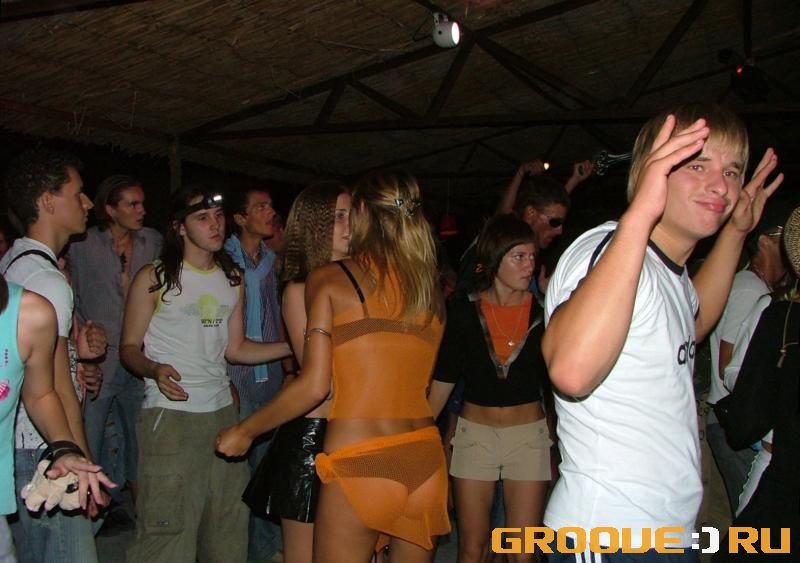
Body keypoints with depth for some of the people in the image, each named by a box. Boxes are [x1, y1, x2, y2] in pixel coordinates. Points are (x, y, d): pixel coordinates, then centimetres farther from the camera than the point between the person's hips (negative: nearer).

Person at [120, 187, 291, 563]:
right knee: (168, 533, -9)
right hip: (170, 415, -5)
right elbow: (129, 348, 0)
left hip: (222, 410, 5)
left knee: (229, 528, 6)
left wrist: (294, 346, 6)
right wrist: (155, 370, -21)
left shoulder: (232, 279, 15)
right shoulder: (154, 278, -1)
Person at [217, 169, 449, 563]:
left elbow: (313, 386, -7)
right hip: (426, 462, 5)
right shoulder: (430, 289, 10)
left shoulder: (328, 279, -2)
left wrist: (244, 432, 5)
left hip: (359, 464, -4)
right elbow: (410, 380, 7)